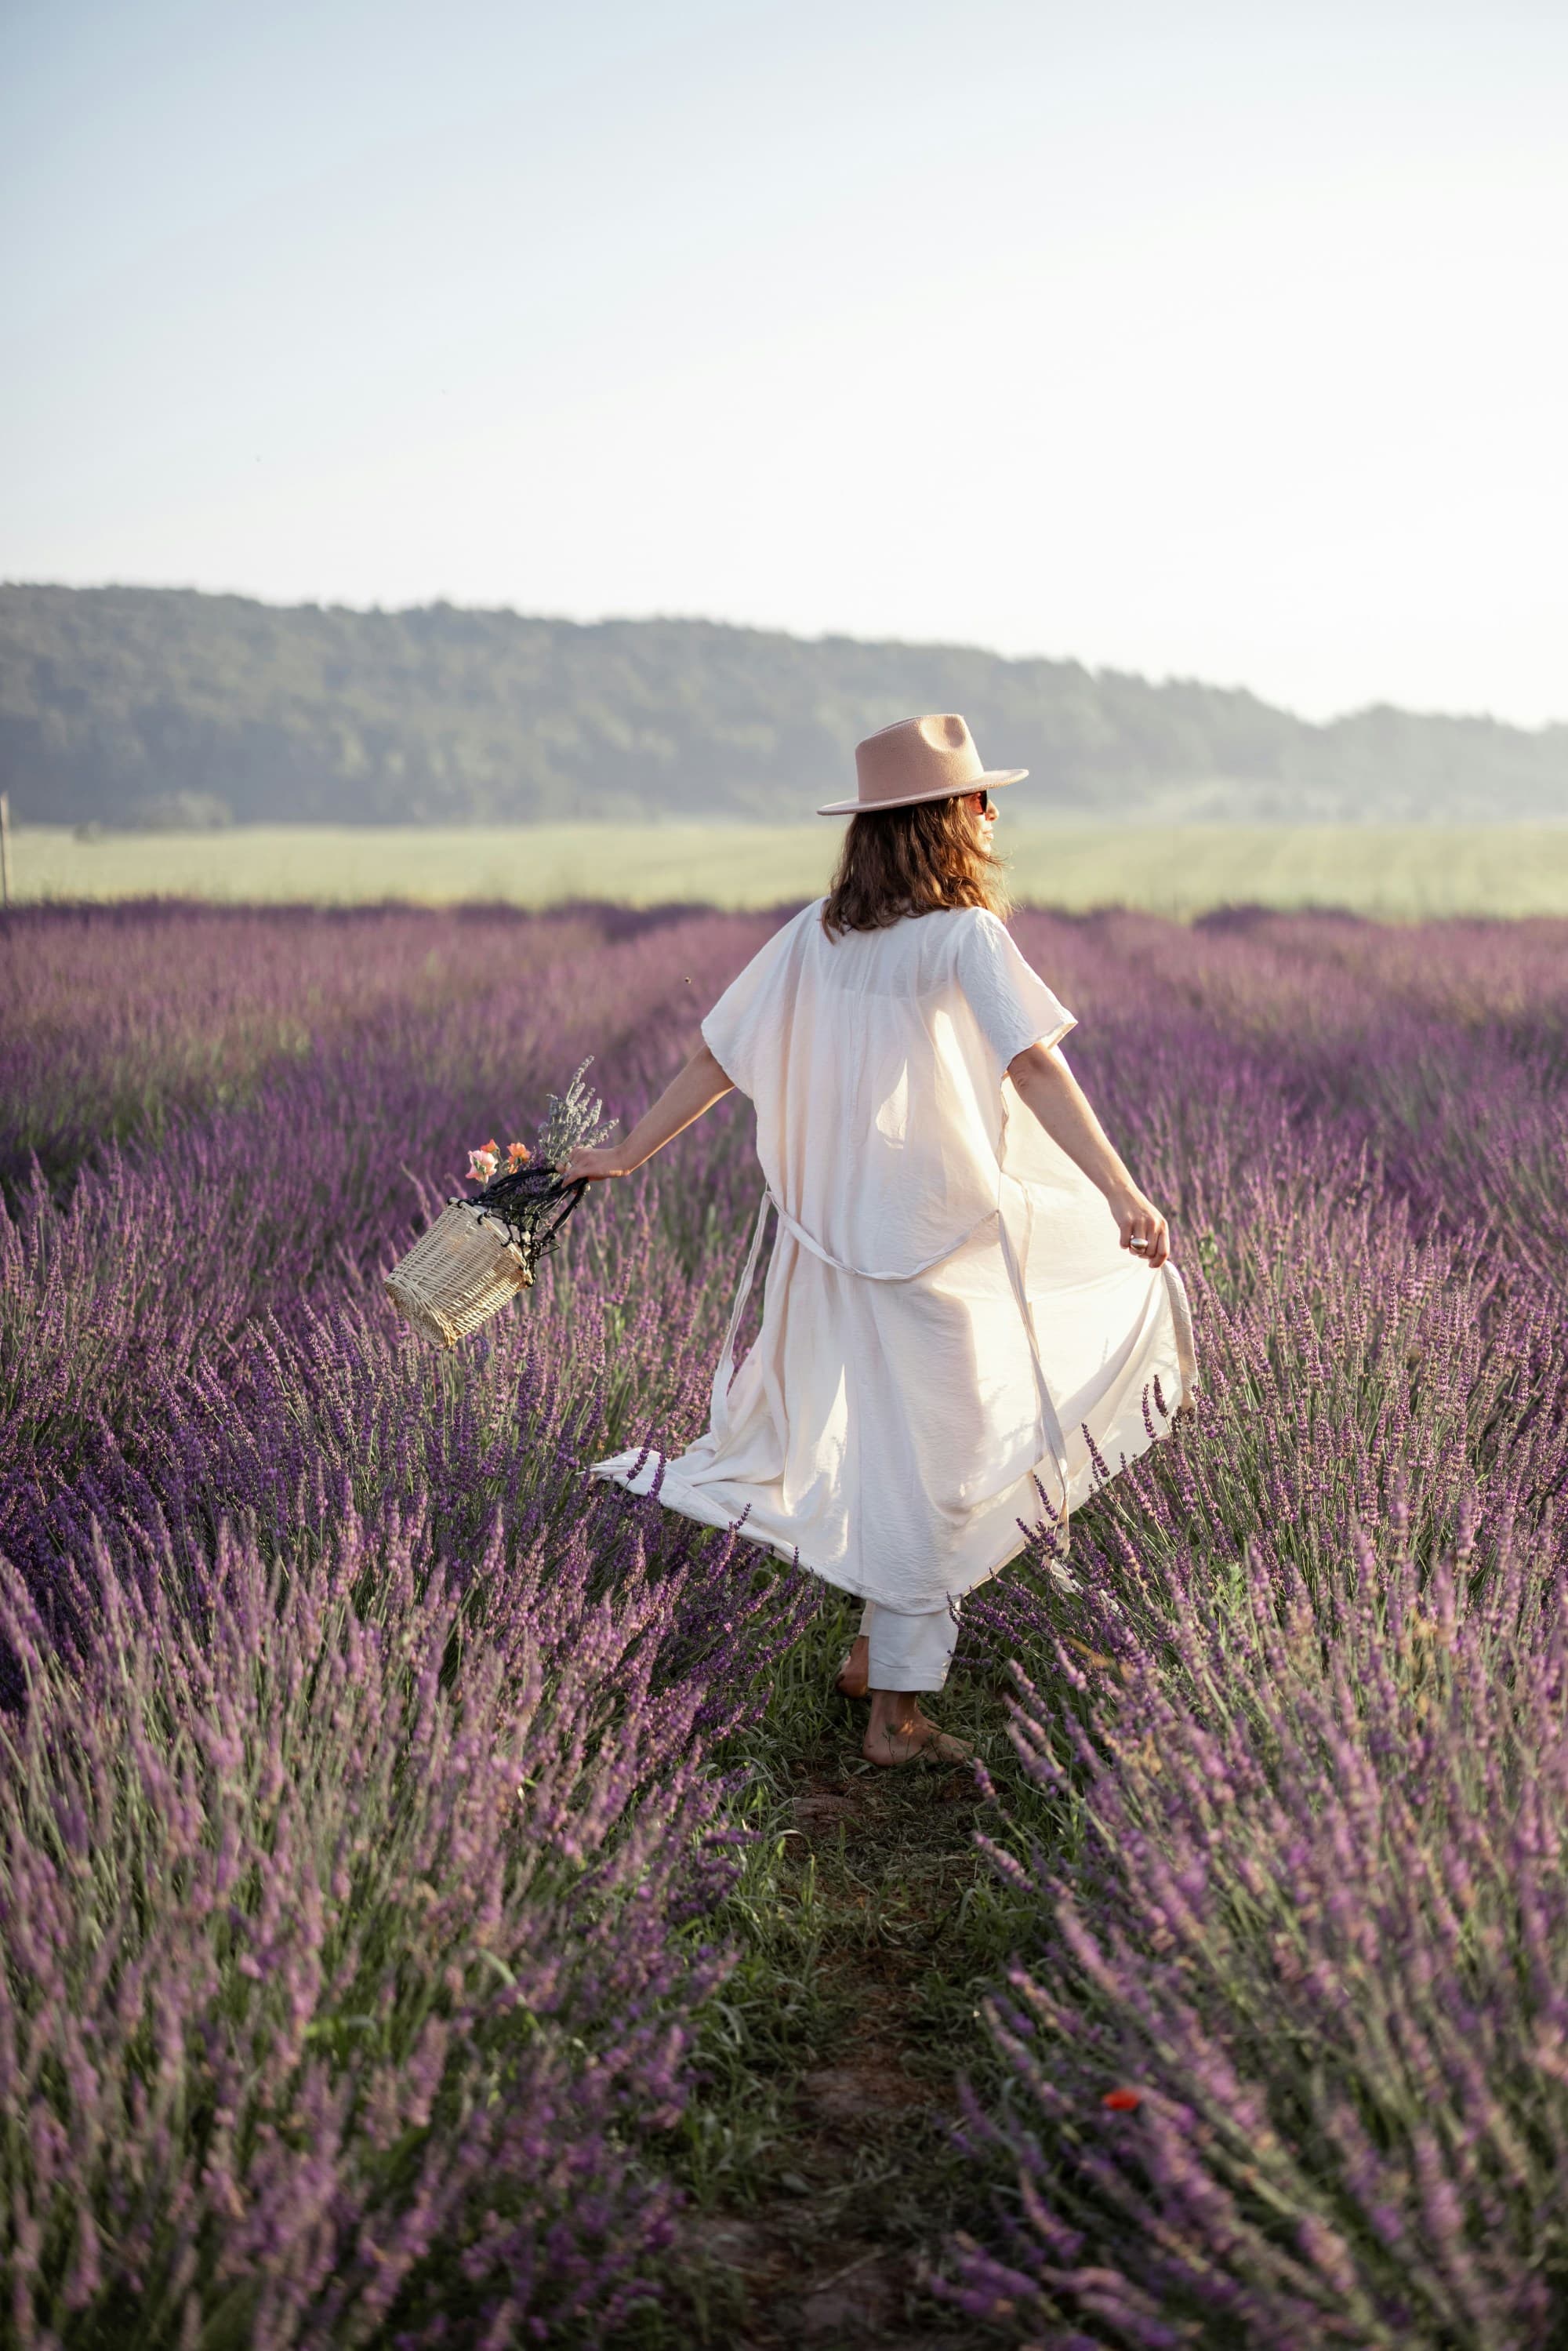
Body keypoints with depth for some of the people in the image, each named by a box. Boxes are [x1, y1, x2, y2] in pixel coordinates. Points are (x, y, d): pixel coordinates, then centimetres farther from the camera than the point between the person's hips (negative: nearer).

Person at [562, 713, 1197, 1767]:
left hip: (828, 1236, 6)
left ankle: (877, 1649, 27)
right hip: (940, 1239, -6)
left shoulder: (816, 936, 4)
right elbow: (1034, 1065, -26)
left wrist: (628, 1152, 19)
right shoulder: (964, 936, -13)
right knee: (930, 1466, 4)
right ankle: (898, 1706, 11)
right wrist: (1122, 1193, -34)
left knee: (880, 1441, 22)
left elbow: (716, 1057, 8)